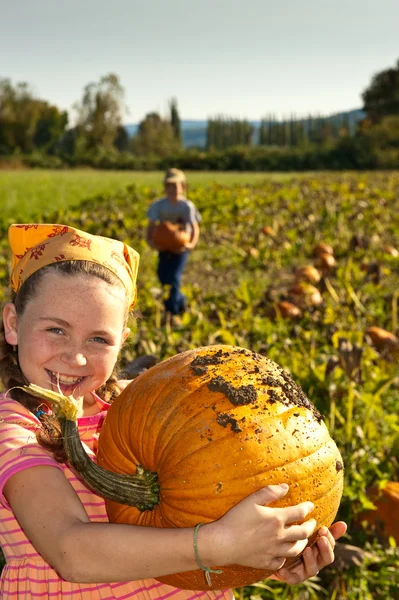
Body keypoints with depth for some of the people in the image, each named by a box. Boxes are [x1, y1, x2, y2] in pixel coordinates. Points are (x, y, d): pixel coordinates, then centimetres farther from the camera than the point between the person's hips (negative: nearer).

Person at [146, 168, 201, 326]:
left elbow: (195, 228, -15)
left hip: (181, 246, -4)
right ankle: (181, 301, 31)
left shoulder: (187, 206, -13)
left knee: (174, 278, -11)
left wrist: (192, 243, -35)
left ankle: (173, 312, 0)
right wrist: (150, 240, -28)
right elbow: (151, 225, -7)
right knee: (163, 277, 4)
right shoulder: (159, 205, -5)